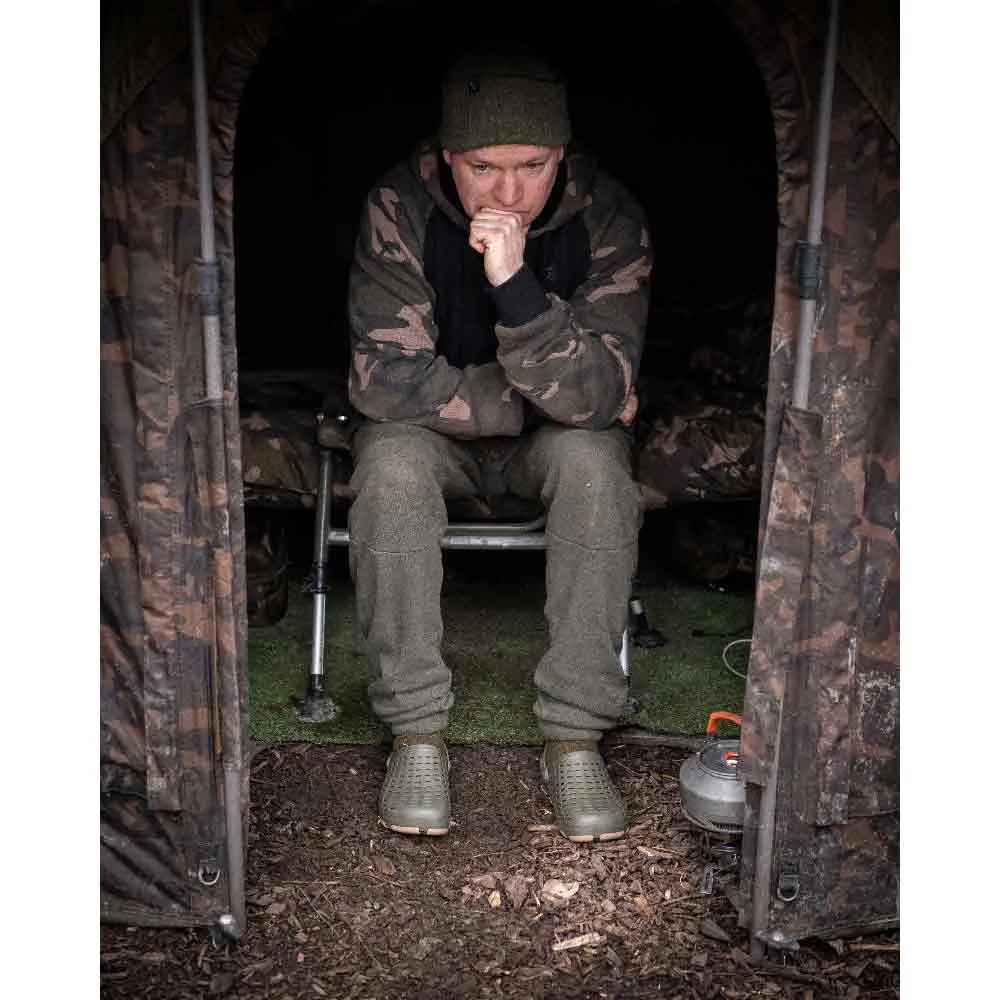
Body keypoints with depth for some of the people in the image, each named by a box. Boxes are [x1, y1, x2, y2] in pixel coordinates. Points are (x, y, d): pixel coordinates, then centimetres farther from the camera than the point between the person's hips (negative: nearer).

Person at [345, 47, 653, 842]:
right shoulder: (400, 206, -19)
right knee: (391, 465, -32)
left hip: (554, 438, 0)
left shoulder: (610, 219, -19)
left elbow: (599, 398, -28)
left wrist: (515, 285, -42)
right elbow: (385, 380, -24)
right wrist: (535, 394, -22)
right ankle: (416, 731, -19)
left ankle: (575, 737, -21)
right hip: (439, 435, 0)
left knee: (596, 462, -32)